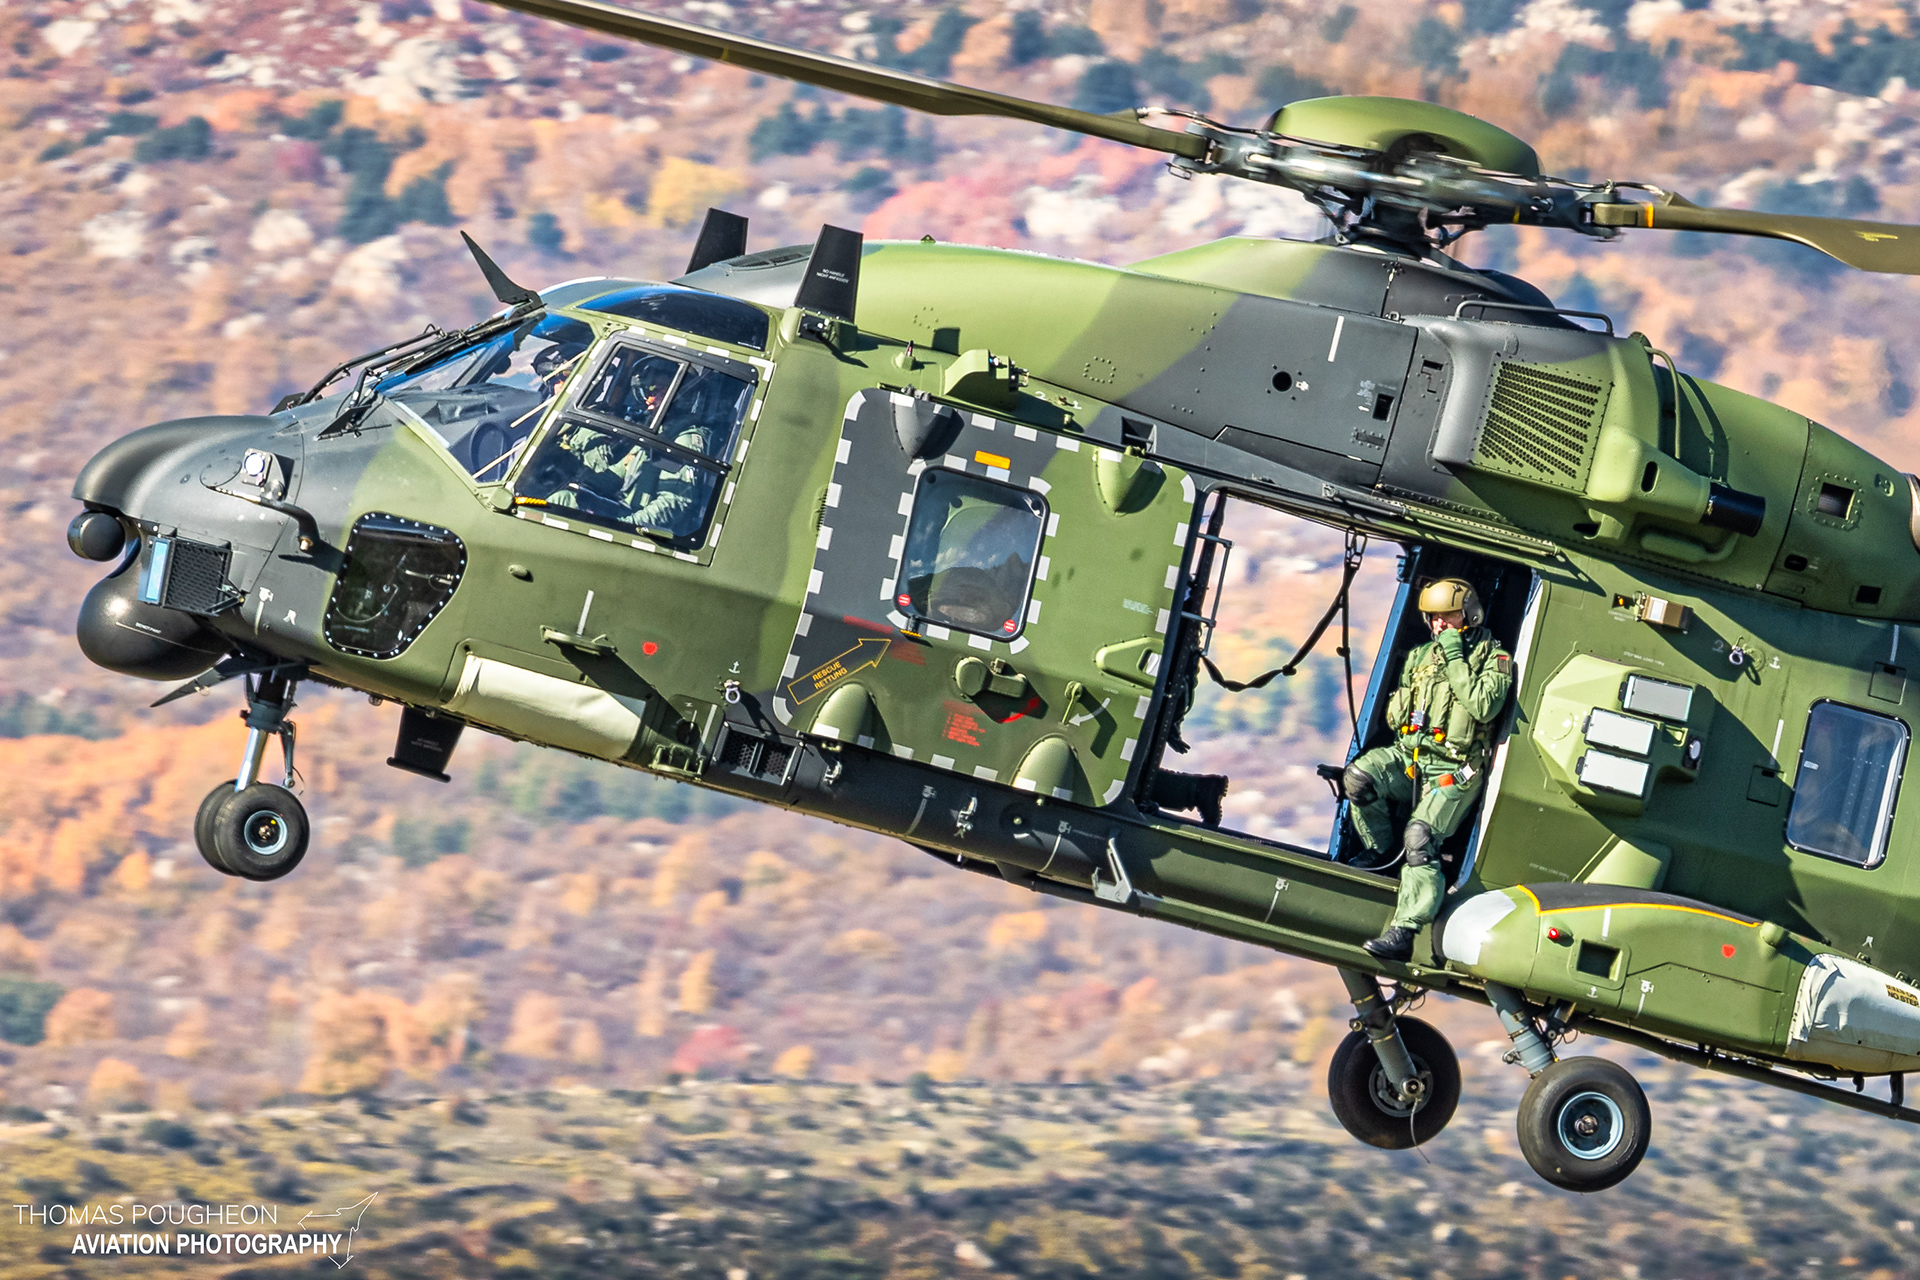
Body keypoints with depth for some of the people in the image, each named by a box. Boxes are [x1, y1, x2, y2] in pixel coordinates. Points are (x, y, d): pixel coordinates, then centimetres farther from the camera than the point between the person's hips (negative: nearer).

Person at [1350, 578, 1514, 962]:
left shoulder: (1493, 658, 3)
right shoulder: (1420, 655, 20)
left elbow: (1485, 707, -16)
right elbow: (1394, 714, 26)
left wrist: (1456, 658, -13)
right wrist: (1403, 701, 3)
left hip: (1452, 771, -5)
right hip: (1407, 757, 6)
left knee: (1420, 837, -26)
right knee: (1358, 777, -26)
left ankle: (1402, 935, -35)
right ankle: (1382, 856, -2)